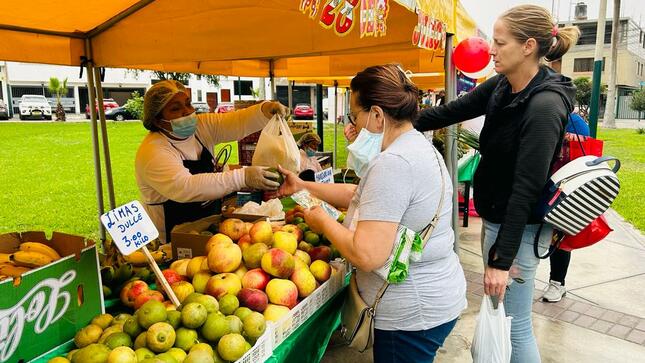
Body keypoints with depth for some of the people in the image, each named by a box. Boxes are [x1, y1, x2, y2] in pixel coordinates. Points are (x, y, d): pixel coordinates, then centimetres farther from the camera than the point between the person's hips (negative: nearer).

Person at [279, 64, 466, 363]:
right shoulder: (418, 146, 7)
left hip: (413, 314, -10)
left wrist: (323, 221, -14)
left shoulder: (392, 164, -26)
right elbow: (361, 195, 15)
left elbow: (367, 256, -30)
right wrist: (302, 186, 15)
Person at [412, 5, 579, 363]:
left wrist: (502, 258, -24)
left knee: (514, 326, 4)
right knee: (497, 313, 23)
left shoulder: (544, 106, -24)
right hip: (494, 215, 8)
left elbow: (526, 190, -26)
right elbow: (451, 111, 8)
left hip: (519, 226, -8)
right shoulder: (500, 86, 1)